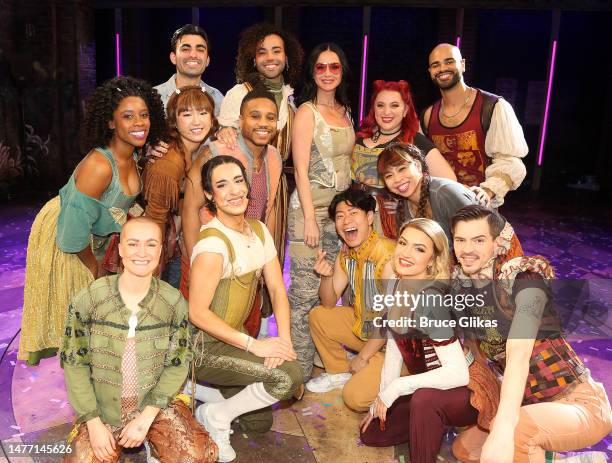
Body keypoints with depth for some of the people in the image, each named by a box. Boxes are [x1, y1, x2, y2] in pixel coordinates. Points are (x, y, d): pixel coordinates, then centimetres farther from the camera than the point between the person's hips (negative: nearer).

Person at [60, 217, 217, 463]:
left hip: (156, 405, 0)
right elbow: (74, 363, -6)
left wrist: (145, 418, -13)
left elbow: (177, 364, -5)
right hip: (101, 408, 0)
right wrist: (94, 424, -10)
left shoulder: (174, 302, -9)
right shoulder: (88, 299, -12)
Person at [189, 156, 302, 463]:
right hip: (204, 346, -7)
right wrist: (255, 345, -21)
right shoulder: (213, 242, -22)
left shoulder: (259, 230, 4)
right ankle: (216, 416, -1)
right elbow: (197, 313, -22)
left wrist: (284, 340, -12)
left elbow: (276, 289, 3)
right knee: (288, 376, -20)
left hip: (234, 338, 8)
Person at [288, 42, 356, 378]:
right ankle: (300, 370, 8)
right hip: (311, 207, -7)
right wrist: (309, 219, -16)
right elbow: (301, 171, -11)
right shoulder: (307, 112, -6)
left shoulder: (344, 111, 14)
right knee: (306, 291, -4)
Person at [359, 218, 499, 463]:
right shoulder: (395, 285, -5)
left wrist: (397, 387, -30)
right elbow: (394, 346, 2)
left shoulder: (429, 300, -30)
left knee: (424, 399, -39)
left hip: (468, 390, -8)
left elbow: (458, 373, -34)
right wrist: (382, 398, 1)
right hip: (428, 386, 8)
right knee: (371, 433, 10)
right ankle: (435, 423, 26)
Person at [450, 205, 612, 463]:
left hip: (580, 403, -7)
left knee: (513, 428, -35)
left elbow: (518, 355, -36)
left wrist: (502, 431, -45)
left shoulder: (524, 277, -22)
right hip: (531, 404, 7)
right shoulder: (461, 282, -2)